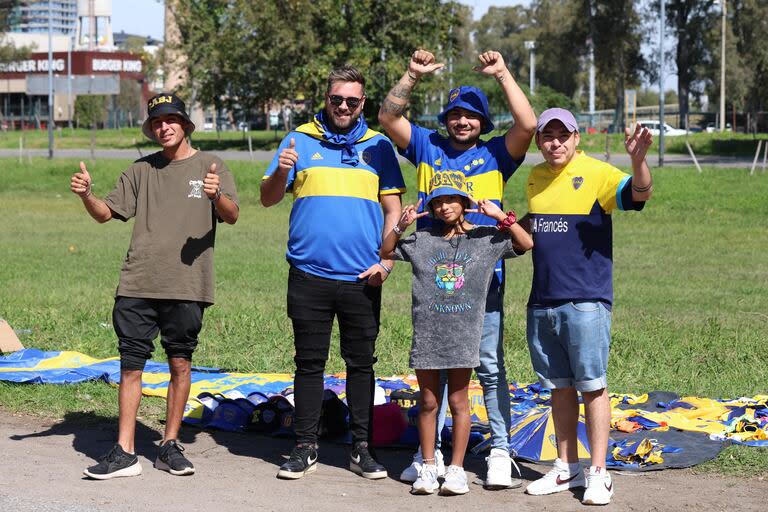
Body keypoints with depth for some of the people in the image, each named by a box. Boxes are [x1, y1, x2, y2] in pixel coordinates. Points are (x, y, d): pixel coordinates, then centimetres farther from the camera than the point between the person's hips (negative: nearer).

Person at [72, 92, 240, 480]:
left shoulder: (210, 167, 5)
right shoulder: (142, 171, 13)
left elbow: (232, 216, -7)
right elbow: (106, 212, 14)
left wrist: (217, 196, -29)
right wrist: (86, 195, -7)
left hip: (186, 287, -2)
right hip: (137, 284, 2)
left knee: (180, 364, 4)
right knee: (131, 365, -1)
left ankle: (170, 446, 14)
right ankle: (124, 453, 0)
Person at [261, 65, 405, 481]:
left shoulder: (378, 147, 9)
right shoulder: (300, 140, 7)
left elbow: (393, 210, 10)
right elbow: (269, 198, 4)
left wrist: (386, 261, -2)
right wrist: (281, 171, -17)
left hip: (362, 278, 1)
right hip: (309, 275, -1)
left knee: (361, 363, 5)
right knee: (309, 363, 4)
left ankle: (361, 449, 13)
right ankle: (305, 448, 10)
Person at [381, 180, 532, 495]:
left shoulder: (485, 238, 3)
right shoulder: (421, 240, 7)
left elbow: (526, 244, 0)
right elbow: (385, 253, 14)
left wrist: (501, 217, -10)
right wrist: (400, 227, -2)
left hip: (464, 333, -1)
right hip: (427, 332, 1)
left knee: (458, 402, 4)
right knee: (428, 402, 6)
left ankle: (456, 469, 10)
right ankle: (428, 467, 14)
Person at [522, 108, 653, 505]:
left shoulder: (597, 174, -7)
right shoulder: (535, 178, 12)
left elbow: (640, 193, -24)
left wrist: (637, 160, -42)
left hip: (586, 301, -6)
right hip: (542, 304, 6)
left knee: (592, 385, -4)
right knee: (560, 387, 12)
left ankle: (598, 473, 2)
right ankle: (566, 468, 21)